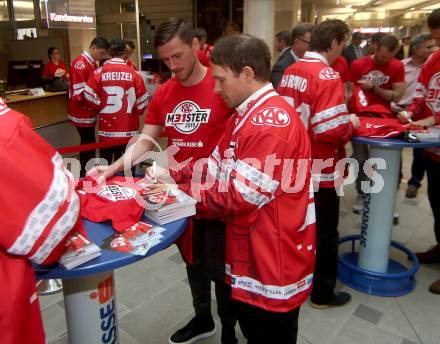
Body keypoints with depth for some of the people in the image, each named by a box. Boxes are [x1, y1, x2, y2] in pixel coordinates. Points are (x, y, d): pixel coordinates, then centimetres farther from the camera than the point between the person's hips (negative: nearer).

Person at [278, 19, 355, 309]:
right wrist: (350, 126, -6)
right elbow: (331, 131, -28)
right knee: (325, 233, 10)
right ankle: (323, 293, 26)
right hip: (320, 171, -7)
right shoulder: (327, 76, -21)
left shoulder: (291, 71, 4)